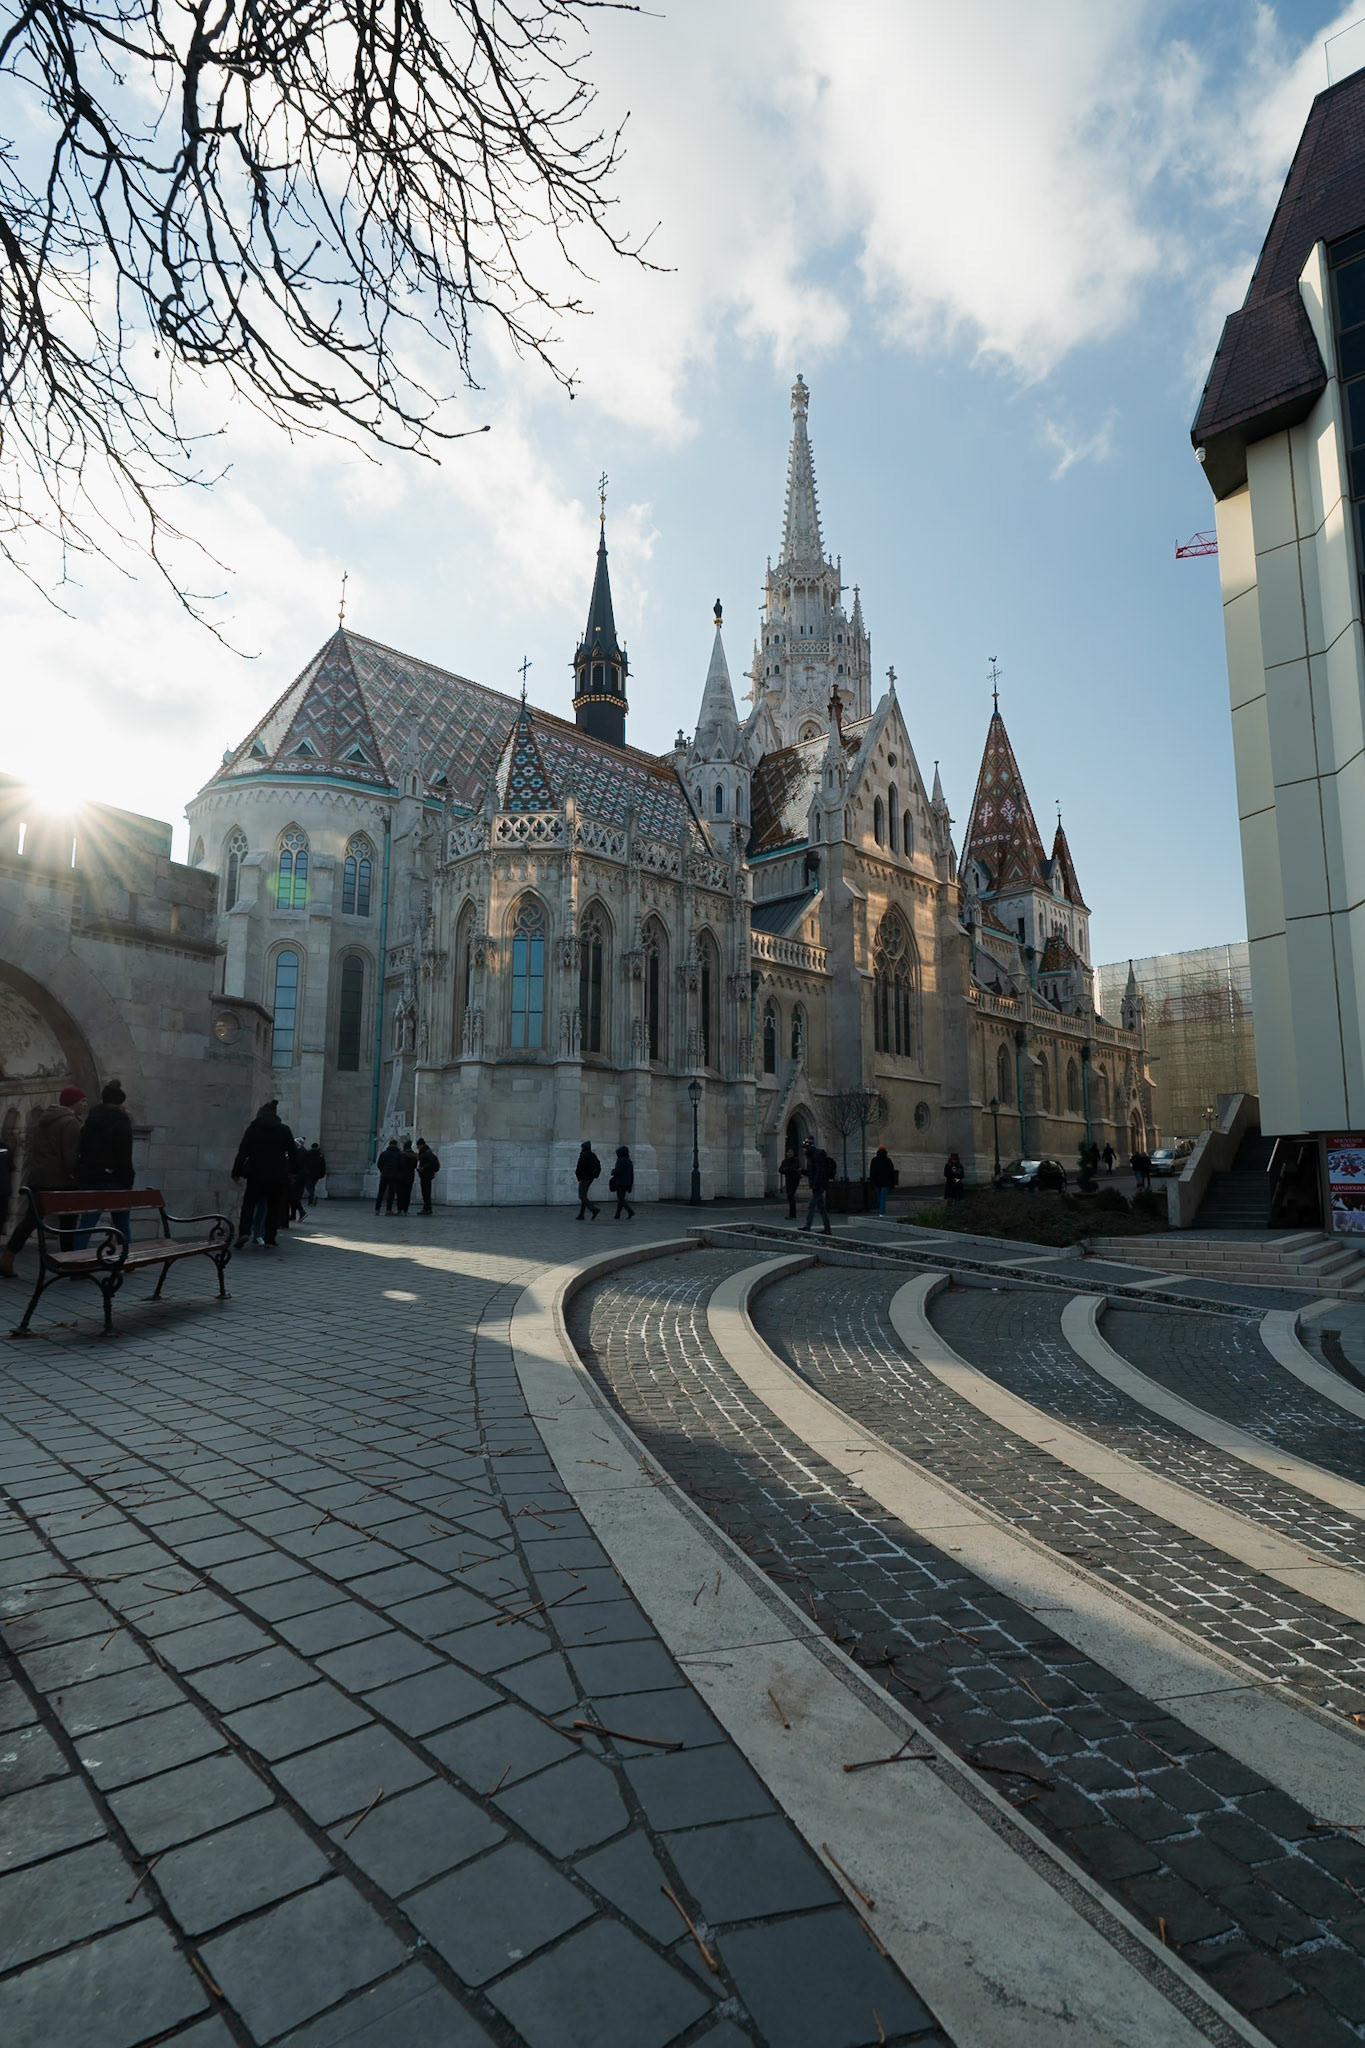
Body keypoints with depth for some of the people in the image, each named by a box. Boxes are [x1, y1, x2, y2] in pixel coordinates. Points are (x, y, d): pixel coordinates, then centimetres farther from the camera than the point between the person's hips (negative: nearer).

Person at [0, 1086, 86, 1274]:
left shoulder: (43, 1118, 16)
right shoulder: (70, 1122, -11)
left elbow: (32, 1148, 19)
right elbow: (70, 1155, -18)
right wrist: (75, 1174, -8)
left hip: (36, 1177, 8)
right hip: (59, 1180, -8)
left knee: (29, 1219, 8)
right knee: (68, 1221, 2)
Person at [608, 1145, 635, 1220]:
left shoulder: (620, 1161, -12)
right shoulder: (629, 1161, 12)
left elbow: (617, 1171, -20)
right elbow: (632, 1174, 11)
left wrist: (613, 1171, 2)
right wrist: (630, 1185, 15)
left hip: (620, 1183, -8)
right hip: (627, 1183, 8)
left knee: (621, 1200, -8)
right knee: (621, 1199, 12)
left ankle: (631, 1213, -22)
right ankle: (617, 1216, 13)